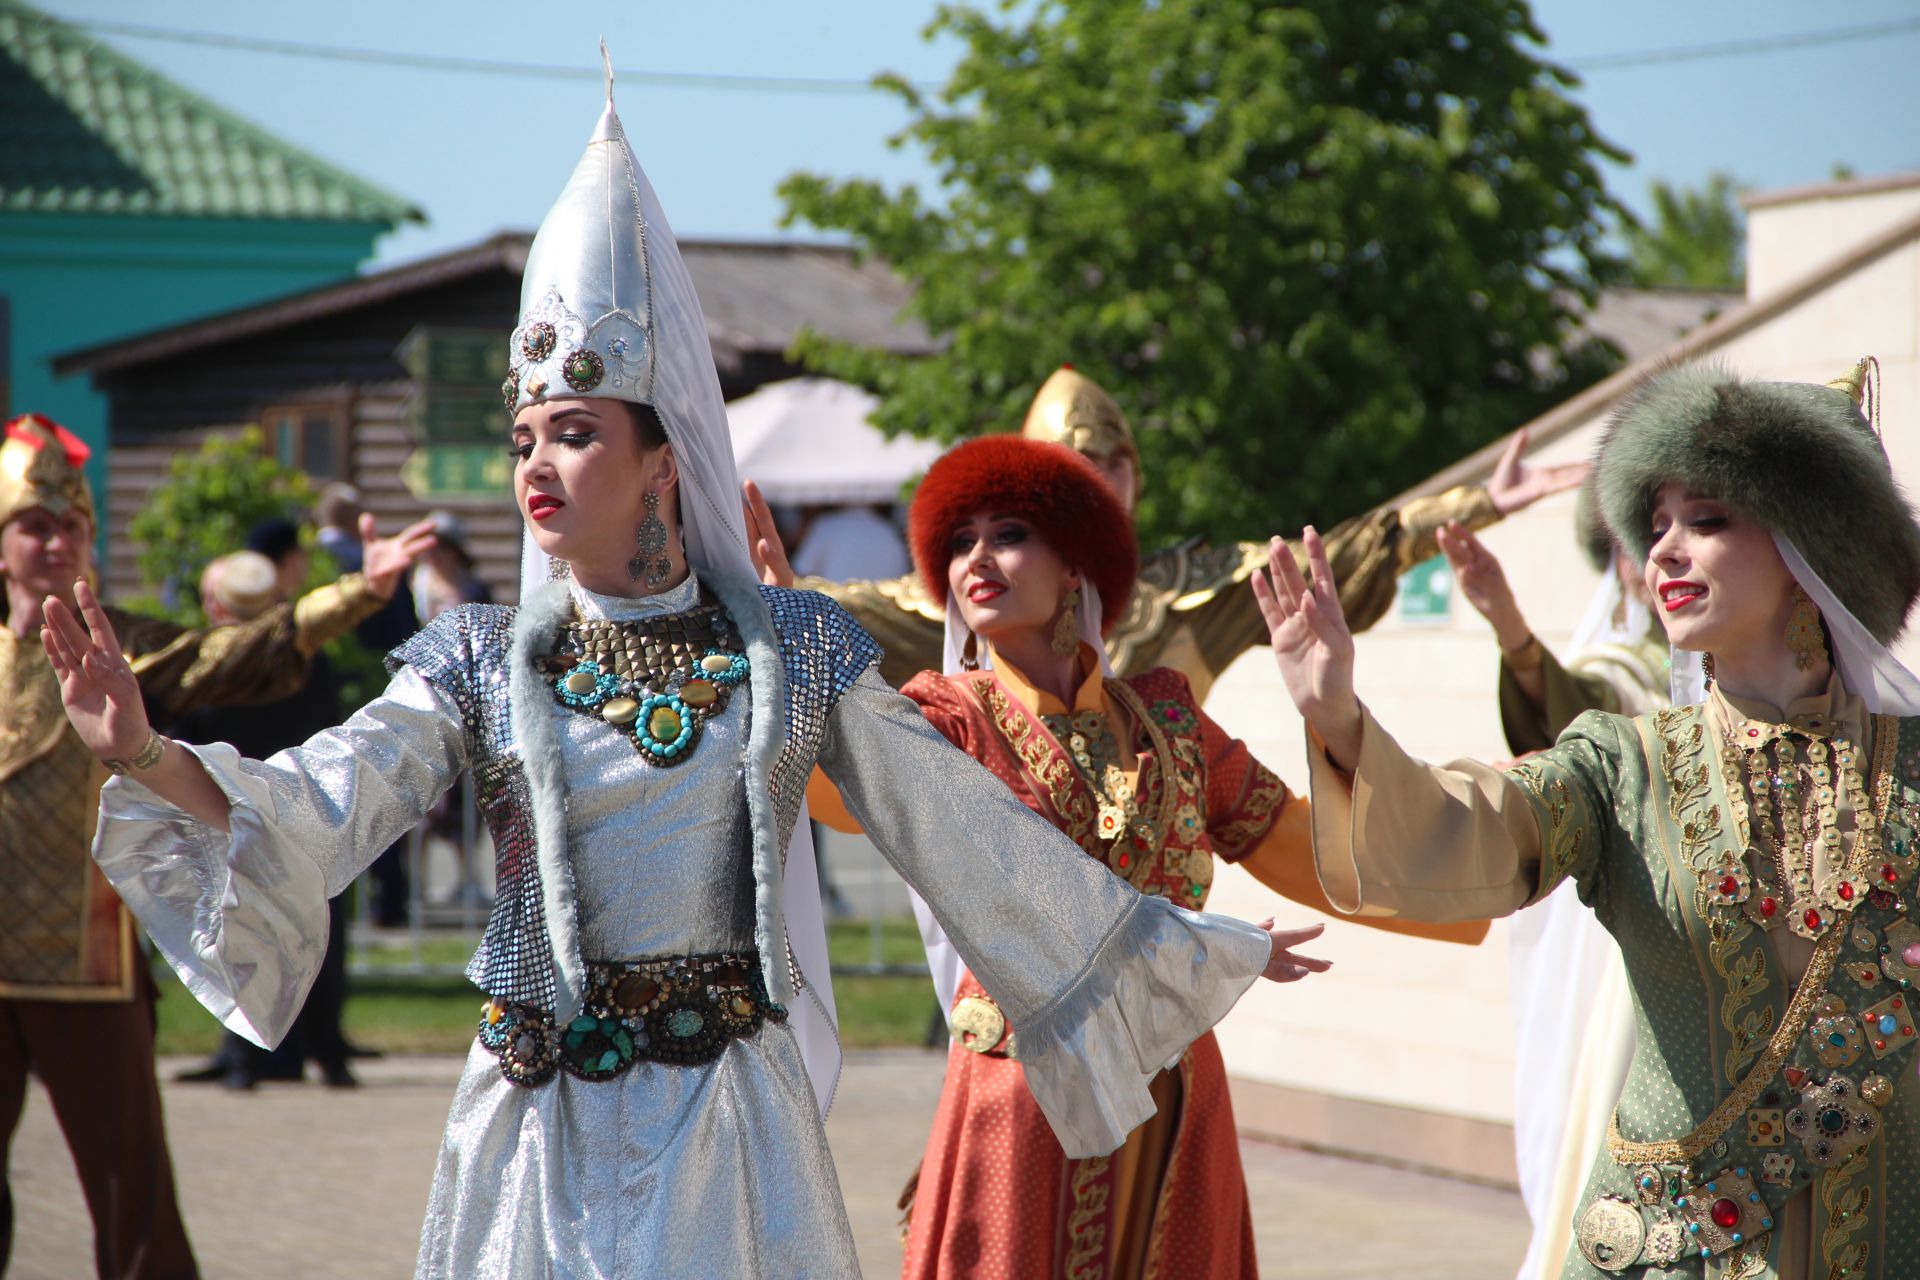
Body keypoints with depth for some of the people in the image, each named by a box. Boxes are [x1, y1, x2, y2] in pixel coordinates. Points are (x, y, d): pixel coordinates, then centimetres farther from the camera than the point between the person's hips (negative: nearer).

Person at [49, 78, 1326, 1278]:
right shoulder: (481, 664, 0)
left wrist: (1183, 946, 6)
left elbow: (971, 832, 5)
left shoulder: (795, 650, 1)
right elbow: (315, 809, -13)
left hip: (730, 1119, 0)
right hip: (543, 1119, 0)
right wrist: (147, 751, -32)